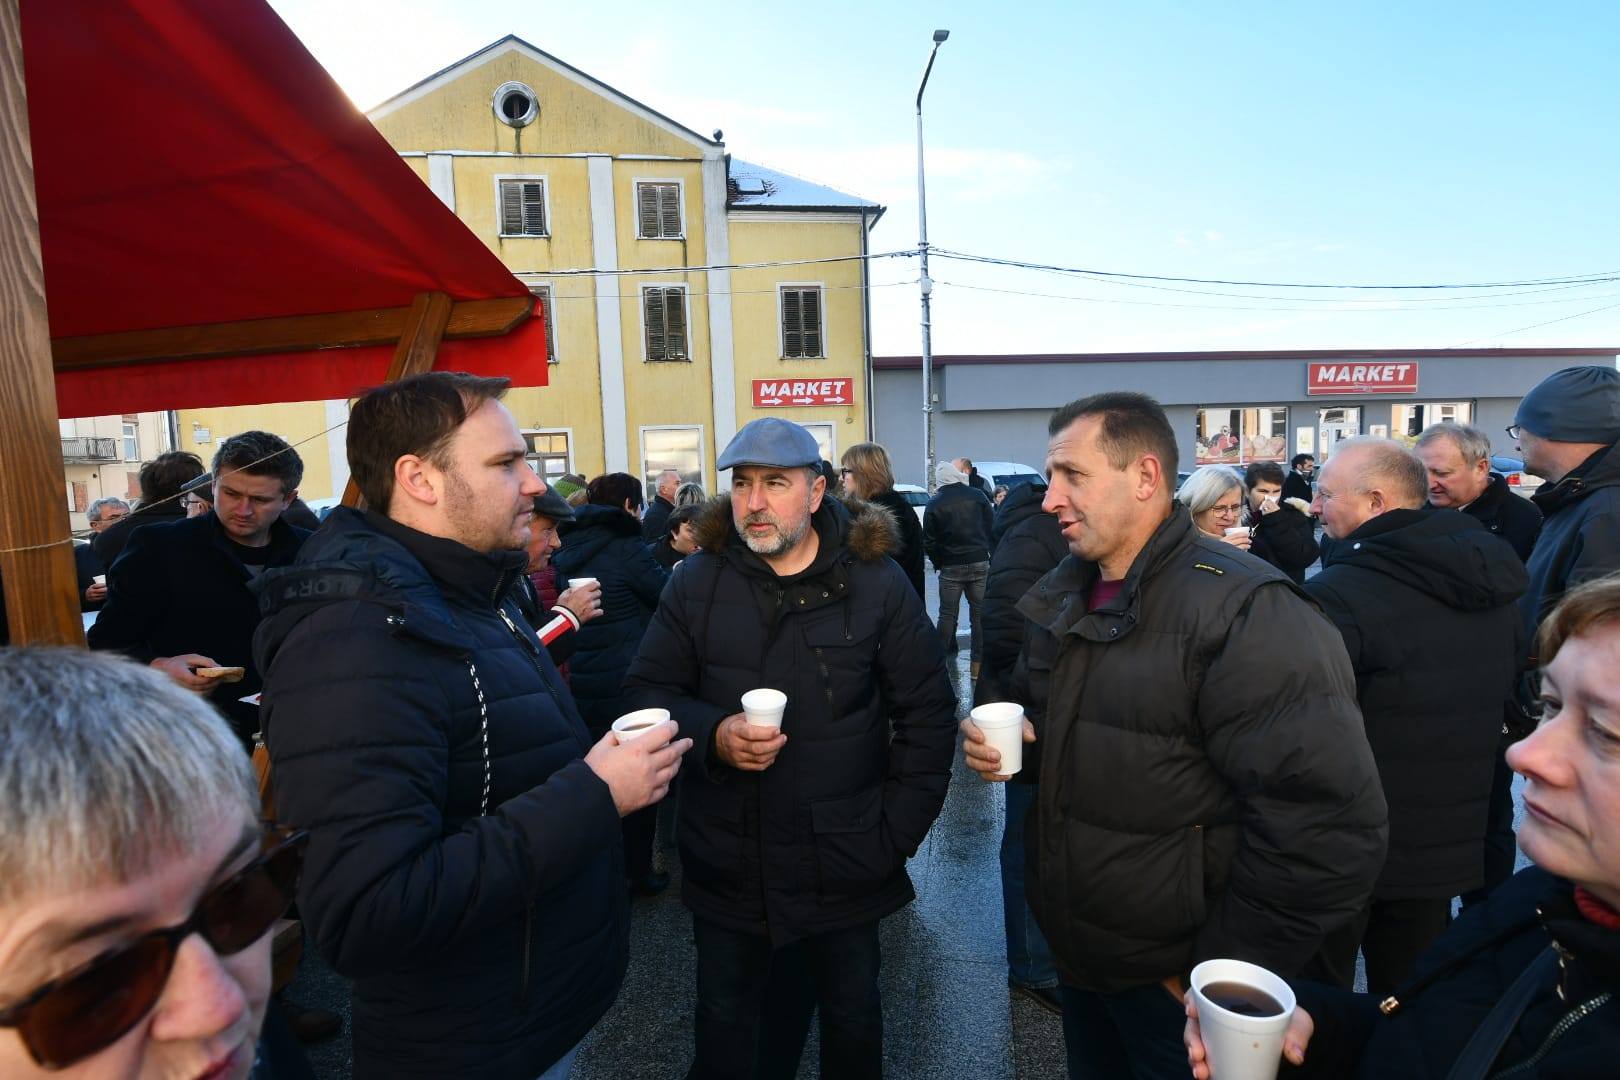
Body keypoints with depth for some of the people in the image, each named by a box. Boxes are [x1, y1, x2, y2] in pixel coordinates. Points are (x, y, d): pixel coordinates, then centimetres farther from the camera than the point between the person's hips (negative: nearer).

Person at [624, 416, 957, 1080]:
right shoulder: (696, 583, -3)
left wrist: (898, 830, -7)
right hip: (725, 868, 1)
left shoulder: (875, 581, -7)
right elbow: (649, 690, 0)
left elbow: (928, 711, -3)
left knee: (852, 1018, 21)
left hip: (844, 867, -1)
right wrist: (713, 735, -19)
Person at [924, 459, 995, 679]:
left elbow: (929, 541, -3)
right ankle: (978, 662, 4)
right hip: (980, 563, 1)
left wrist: (938, 563, 11)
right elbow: (992, 526, 2)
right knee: (979, 613, 4)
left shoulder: (934, 504, -4)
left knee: (948, 614, 9)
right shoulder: (977, 495, -2)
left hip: (951, 567, -1)